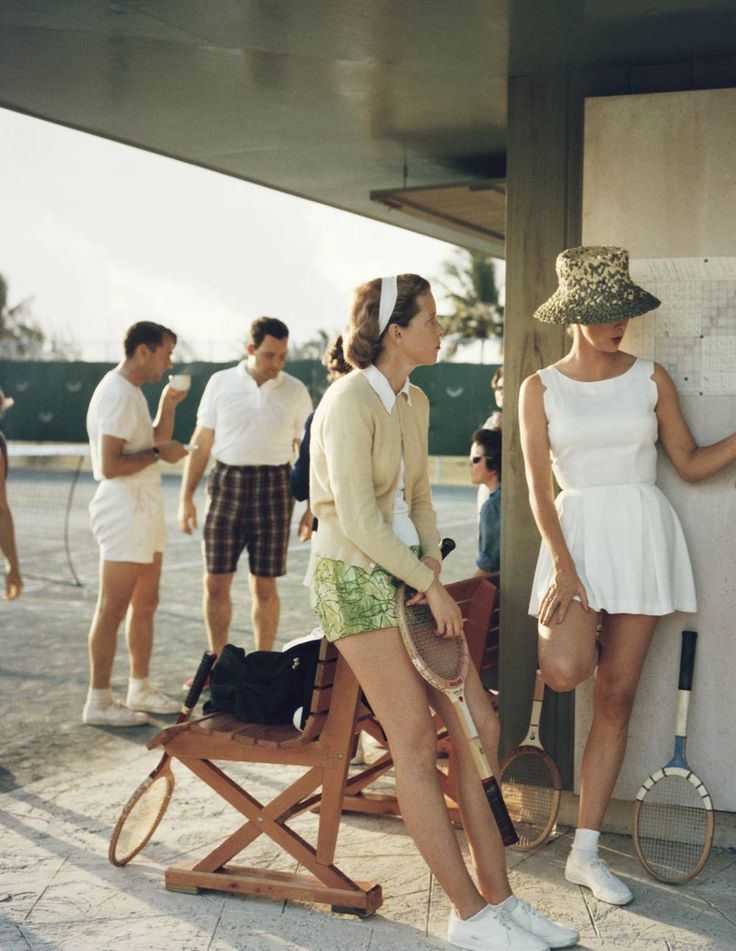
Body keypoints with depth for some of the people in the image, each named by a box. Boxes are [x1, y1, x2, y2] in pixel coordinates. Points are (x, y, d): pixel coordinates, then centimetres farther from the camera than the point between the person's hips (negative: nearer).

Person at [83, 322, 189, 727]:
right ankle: (98, 701, 0)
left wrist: (168, 406, 12)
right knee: (113, 608, -6)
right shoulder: (117, 394, -16)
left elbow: (156, 439, 25)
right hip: (124, 509, -10)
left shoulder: (132, 392, 16)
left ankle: (140, 689, 24)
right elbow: (110, 465, -23)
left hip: (144, 510, 10)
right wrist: (159, 453, -14)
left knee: (145, 603, 14)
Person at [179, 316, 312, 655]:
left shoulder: (296, 392, 4)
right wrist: (186, 497, 2)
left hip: (273, 490, -1)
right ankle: (218, 663, 18)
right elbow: (201, 443, 7)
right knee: (216, 582, 3)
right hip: (226, 487, 1)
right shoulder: (221, 383, 3)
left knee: (264, 586, 3)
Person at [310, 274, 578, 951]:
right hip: (356, 578, -8)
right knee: (416, 741, -7)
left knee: (479, 725, 3)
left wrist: (433, 568, 0)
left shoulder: (415, 403, 11)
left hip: (408, 572, 9)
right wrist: (431, 586, -14)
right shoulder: (350, 402, -17)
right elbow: (358, 523, -20)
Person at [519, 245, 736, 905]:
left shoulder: (650, 378, 6)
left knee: (617, 697, 2)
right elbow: (539, 485, -3)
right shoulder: (541, 389, 2)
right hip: (576, 532, -1)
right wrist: (562, 565, -14)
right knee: (564, 671, -28)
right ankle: (579, 630, 12)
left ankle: (586, 853, 10)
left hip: (643, 534, 2)